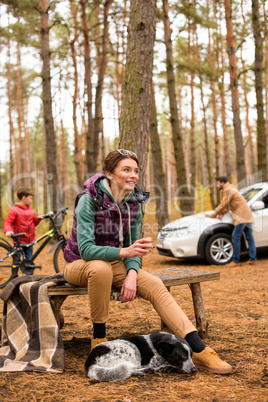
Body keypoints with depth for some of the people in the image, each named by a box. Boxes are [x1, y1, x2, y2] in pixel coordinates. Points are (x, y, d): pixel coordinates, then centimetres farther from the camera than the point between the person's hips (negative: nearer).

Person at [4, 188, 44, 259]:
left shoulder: (30, 210, 11)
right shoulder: (14, 210, -8)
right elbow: (7, 222, -14)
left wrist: (38, 218, -1)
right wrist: (8, 231, -32)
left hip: (29, 241, 5)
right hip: (19, 241, -5)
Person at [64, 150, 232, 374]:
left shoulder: (134, 203, -4)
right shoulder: (89, 200, -22)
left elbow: (132, 245, 0)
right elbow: (86, 249, -30)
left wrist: (131, 274, -21)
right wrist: (124, 252, -45)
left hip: (113, 263, 5)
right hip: (80, 264, -5)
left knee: (155, 286, -19)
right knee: (101, 268, -40)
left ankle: (199, 350, -25)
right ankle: (98, 339, -21)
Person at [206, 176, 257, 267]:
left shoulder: (228, 190, -9)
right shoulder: (230, 189, 23)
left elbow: (223, 205, -12)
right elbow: (226, 205, 22)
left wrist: (213, 214, -4)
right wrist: (222, 213, 5)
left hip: (241, 217, -10)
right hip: (247, 215, 10)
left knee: (236, 237, -10)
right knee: (249, 237, 8)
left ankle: (235, 261, -10)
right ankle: (253, 259, 10)